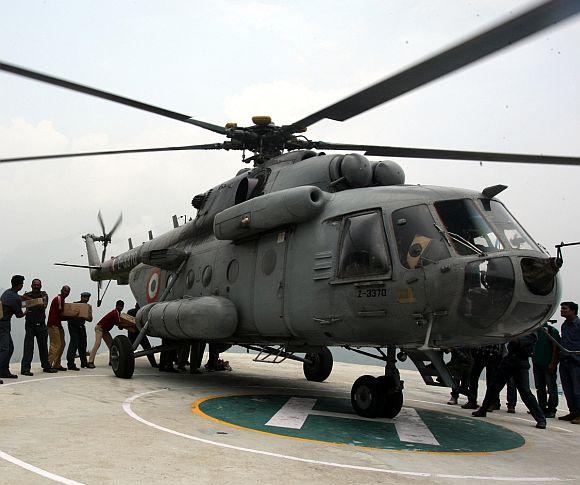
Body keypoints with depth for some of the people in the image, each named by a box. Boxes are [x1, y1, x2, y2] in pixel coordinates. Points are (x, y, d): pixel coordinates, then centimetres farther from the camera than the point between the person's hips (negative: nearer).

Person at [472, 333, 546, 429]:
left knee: (525, 392, -11)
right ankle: (482, 411, 25)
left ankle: (541, 419, -3)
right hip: (508, 360, 5)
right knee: (494, 387, 10)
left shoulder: (531, 335, -6)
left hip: (521, 365, -5)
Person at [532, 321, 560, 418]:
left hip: (549, 364, -6)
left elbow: (556, 348, -10)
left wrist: (553, 363, -15)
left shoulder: (552, 331, -5)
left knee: (551, 388, -2)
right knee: (540, 388, 11)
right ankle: (542, 409, 18)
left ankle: (551, 410, 1)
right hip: (537, 364, 6)